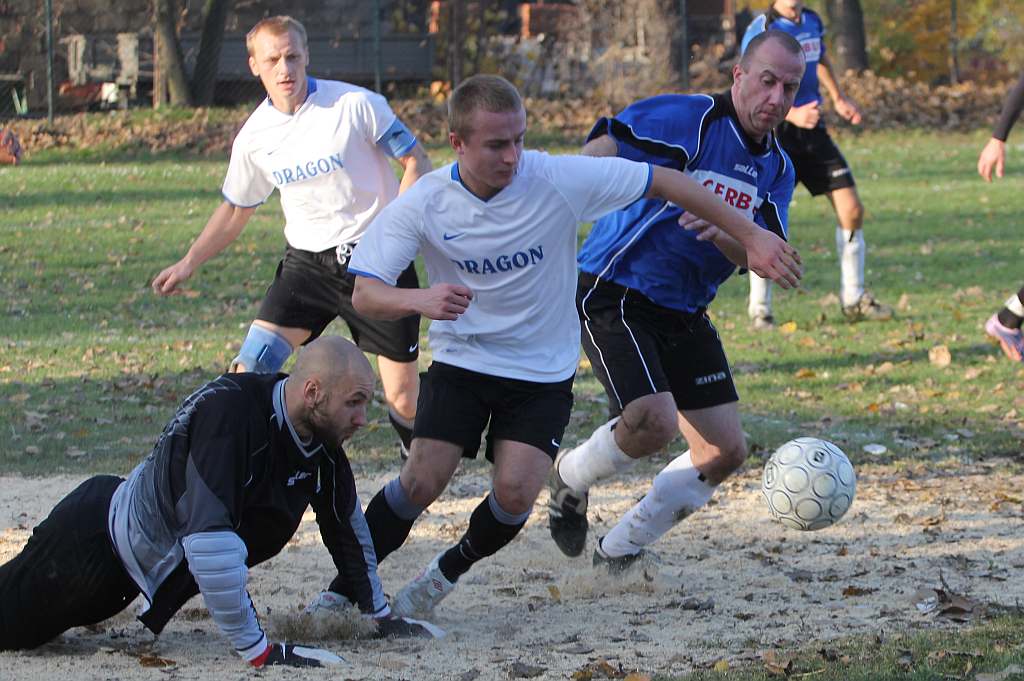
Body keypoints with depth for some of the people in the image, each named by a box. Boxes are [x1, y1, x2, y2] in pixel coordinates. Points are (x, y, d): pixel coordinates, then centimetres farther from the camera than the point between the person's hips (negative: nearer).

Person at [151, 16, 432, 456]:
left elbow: (416, 161, -4)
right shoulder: (254, 137, 1)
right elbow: (235, 210, 17)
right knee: (248, 373, -13)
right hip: (306, 263, 3)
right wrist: (189, 263, 9)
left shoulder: (355, 105, -11)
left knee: (403, 400, -3)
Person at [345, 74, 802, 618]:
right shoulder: (423, 205, -16)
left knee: (515, 492, -16)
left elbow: (665, 182, -12)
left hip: (543, 372, 0)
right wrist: (419, 301, -41)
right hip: (460, 362, 0)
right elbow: (364, 295, -18)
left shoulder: (559, 179, -20)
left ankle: (447, 573, 13)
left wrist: (751, 236, -12)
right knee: (421, 481, -16)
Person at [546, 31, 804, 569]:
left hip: (685, 315, 8)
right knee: (655, 422, -27)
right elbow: (594, 157, -20)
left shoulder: (777, 169, 7)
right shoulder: (684, 119, -14)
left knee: (726, 451, 2)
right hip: (613, 297, -8)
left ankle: (621, 548, 20)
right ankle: (569, 476, 6)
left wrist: (724, 236, -26)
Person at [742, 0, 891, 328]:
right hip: (775, 133, -6)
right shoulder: (761, 31, -13)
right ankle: (759, 309, 6)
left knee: (851, 209, 2)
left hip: (813, 129, 6)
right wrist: (792, 114, -33)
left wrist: (838, 98, 32)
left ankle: (854, 299, 15)